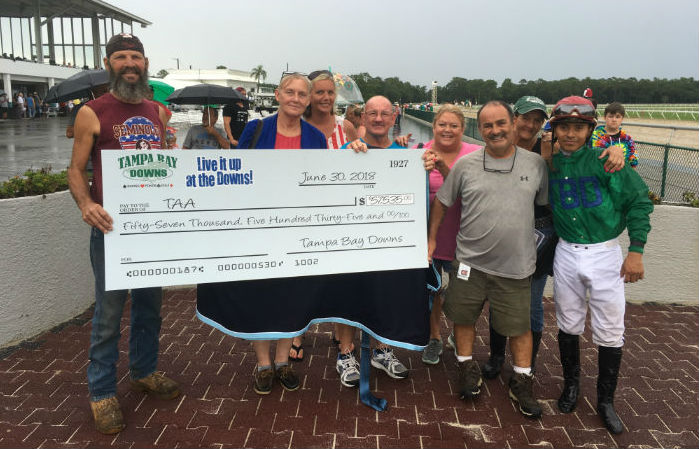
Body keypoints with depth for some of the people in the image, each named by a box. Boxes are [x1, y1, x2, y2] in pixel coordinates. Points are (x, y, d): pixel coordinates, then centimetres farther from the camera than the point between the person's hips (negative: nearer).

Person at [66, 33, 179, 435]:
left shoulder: (157, 113, 11)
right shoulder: (92, 114, -3)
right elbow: (76, 169, -2)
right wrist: (86, 204, -21)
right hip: (111, 225, -5)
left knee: (150, 305, 16)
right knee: (109, 312, 2)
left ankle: (144, 371, 35)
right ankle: (102, 392, 18)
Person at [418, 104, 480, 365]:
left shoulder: (474, 155, -7)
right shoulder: (420, 152, -4)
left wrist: (444, 169, -33)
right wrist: (422, 170, -29)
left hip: (458, 236, -1)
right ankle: (434, 337, 38)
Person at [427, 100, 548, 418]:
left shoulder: (536, 164, 2)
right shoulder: (465, 165, -1)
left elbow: (546, 204, 12)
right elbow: (442, 201, 8)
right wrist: (431, 238, 9)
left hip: (515, 266, 0)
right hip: (470, 261, 1)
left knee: (519, 326, 8)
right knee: (463, 317, 13)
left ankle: (521, 383, 28)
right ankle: (467, 369, 36)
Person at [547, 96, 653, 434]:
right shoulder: (550, 165, 0)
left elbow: (639, 201, -9)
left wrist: (636, 251, -13)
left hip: (605, 254, -3)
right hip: (566, 254, 3)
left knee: (610, 332, 5)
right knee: (568, 326, 14)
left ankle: (606, 400, 23)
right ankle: (571, 384, 36)